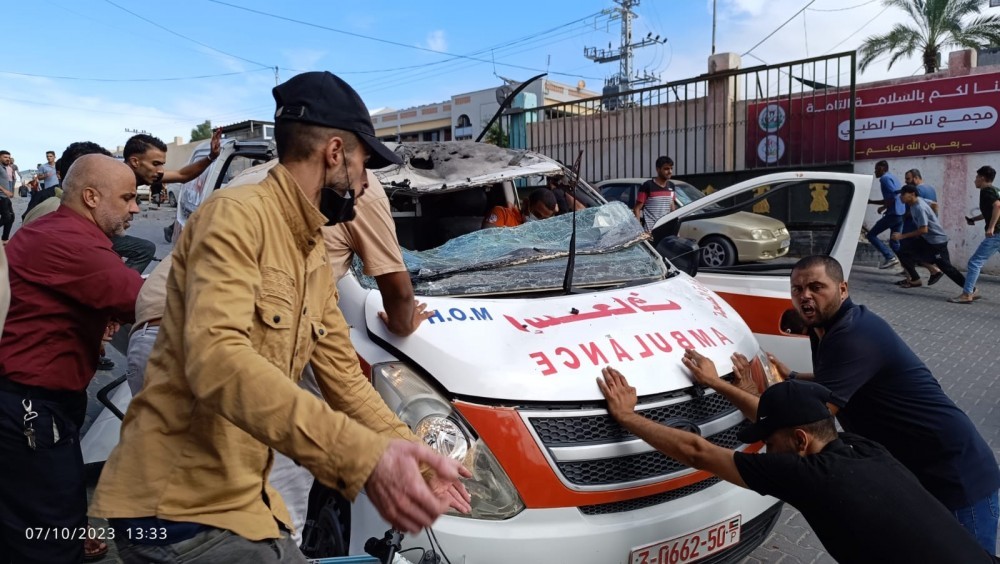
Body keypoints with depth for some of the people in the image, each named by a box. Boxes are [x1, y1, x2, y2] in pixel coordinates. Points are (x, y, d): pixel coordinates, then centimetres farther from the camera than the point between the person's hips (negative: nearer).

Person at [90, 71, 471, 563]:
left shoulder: (315, 261, 10)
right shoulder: (237, 215, -17)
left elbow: (345, 379, 13)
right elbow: (216, 360, -32)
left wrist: (412, 454, 4)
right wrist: (363, 454, -40)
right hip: (179, 506, -8)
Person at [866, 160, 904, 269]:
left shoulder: (885, 178, -9)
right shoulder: (892, 177, 22)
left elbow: (894, 195, -23)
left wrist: (883, 208, -12)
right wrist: (871, 201, 27)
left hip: (893, 214, -10)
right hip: (900, 214, 10)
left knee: (871, 235, -2)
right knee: (894, 242, 12)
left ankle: (890, 257, -12)